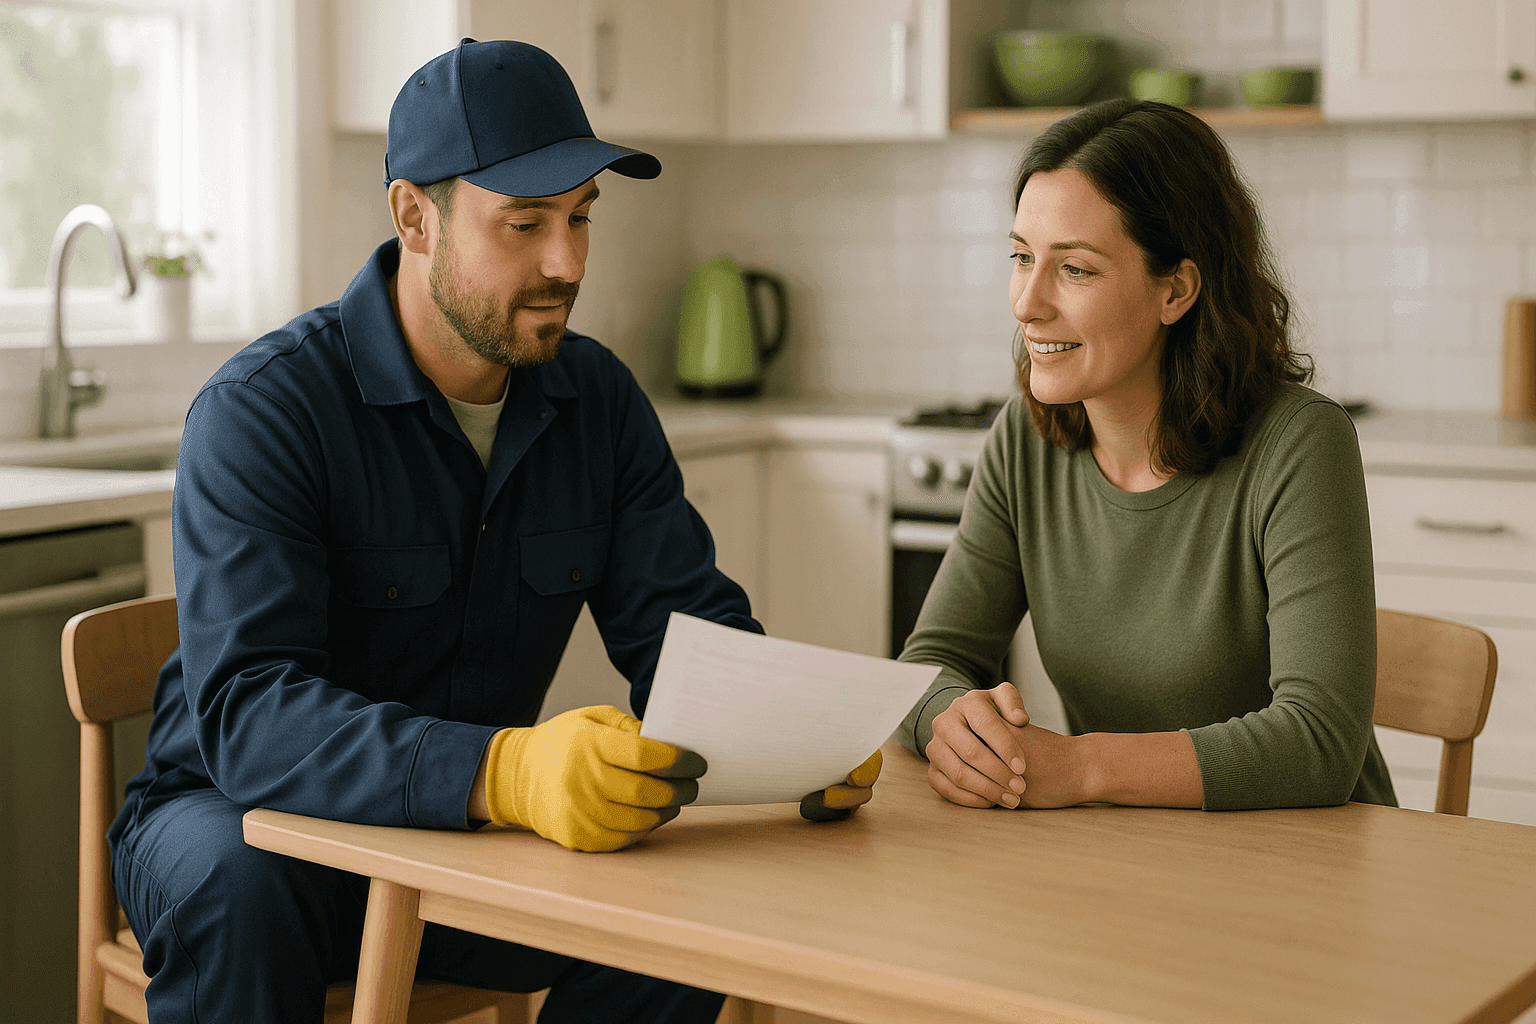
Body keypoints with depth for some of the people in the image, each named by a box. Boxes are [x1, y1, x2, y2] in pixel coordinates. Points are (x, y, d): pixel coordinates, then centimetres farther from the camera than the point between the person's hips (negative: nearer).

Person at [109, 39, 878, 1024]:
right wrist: (502, 773, -51)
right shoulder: (260, 409, -21)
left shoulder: (599, 398, -1)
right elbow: (248, 715, -33)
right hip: (238, 811, -4)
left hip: (468, 831, 5)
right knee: (240, 885, -38)